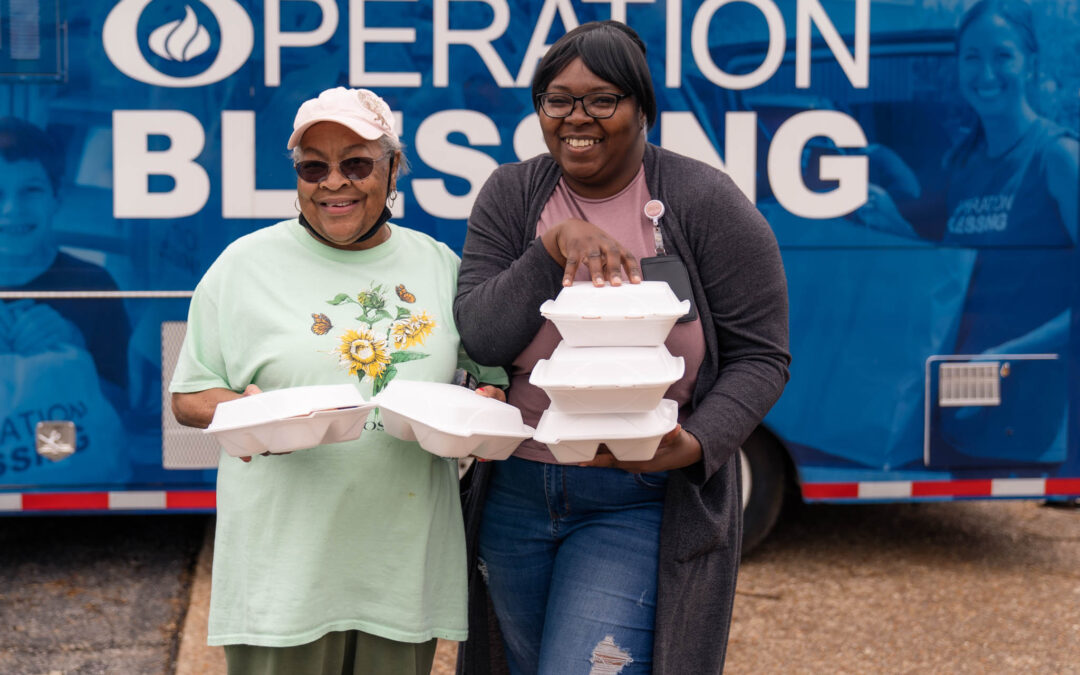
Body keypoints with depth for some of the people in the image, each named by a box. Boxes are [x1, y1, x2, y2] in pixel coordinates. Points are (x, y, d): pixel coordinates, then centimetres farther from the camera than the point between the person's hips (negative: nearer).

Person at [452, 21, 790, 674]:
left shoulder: (705, 202, -7)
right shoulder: (511, 196, 3)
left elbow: (760, 356, -7)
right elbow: (479, 337, -7)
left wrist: (697, 445, -24)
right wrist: (554, 246, -19)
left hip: (643, 503, -4)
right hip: (515, 492, 5)